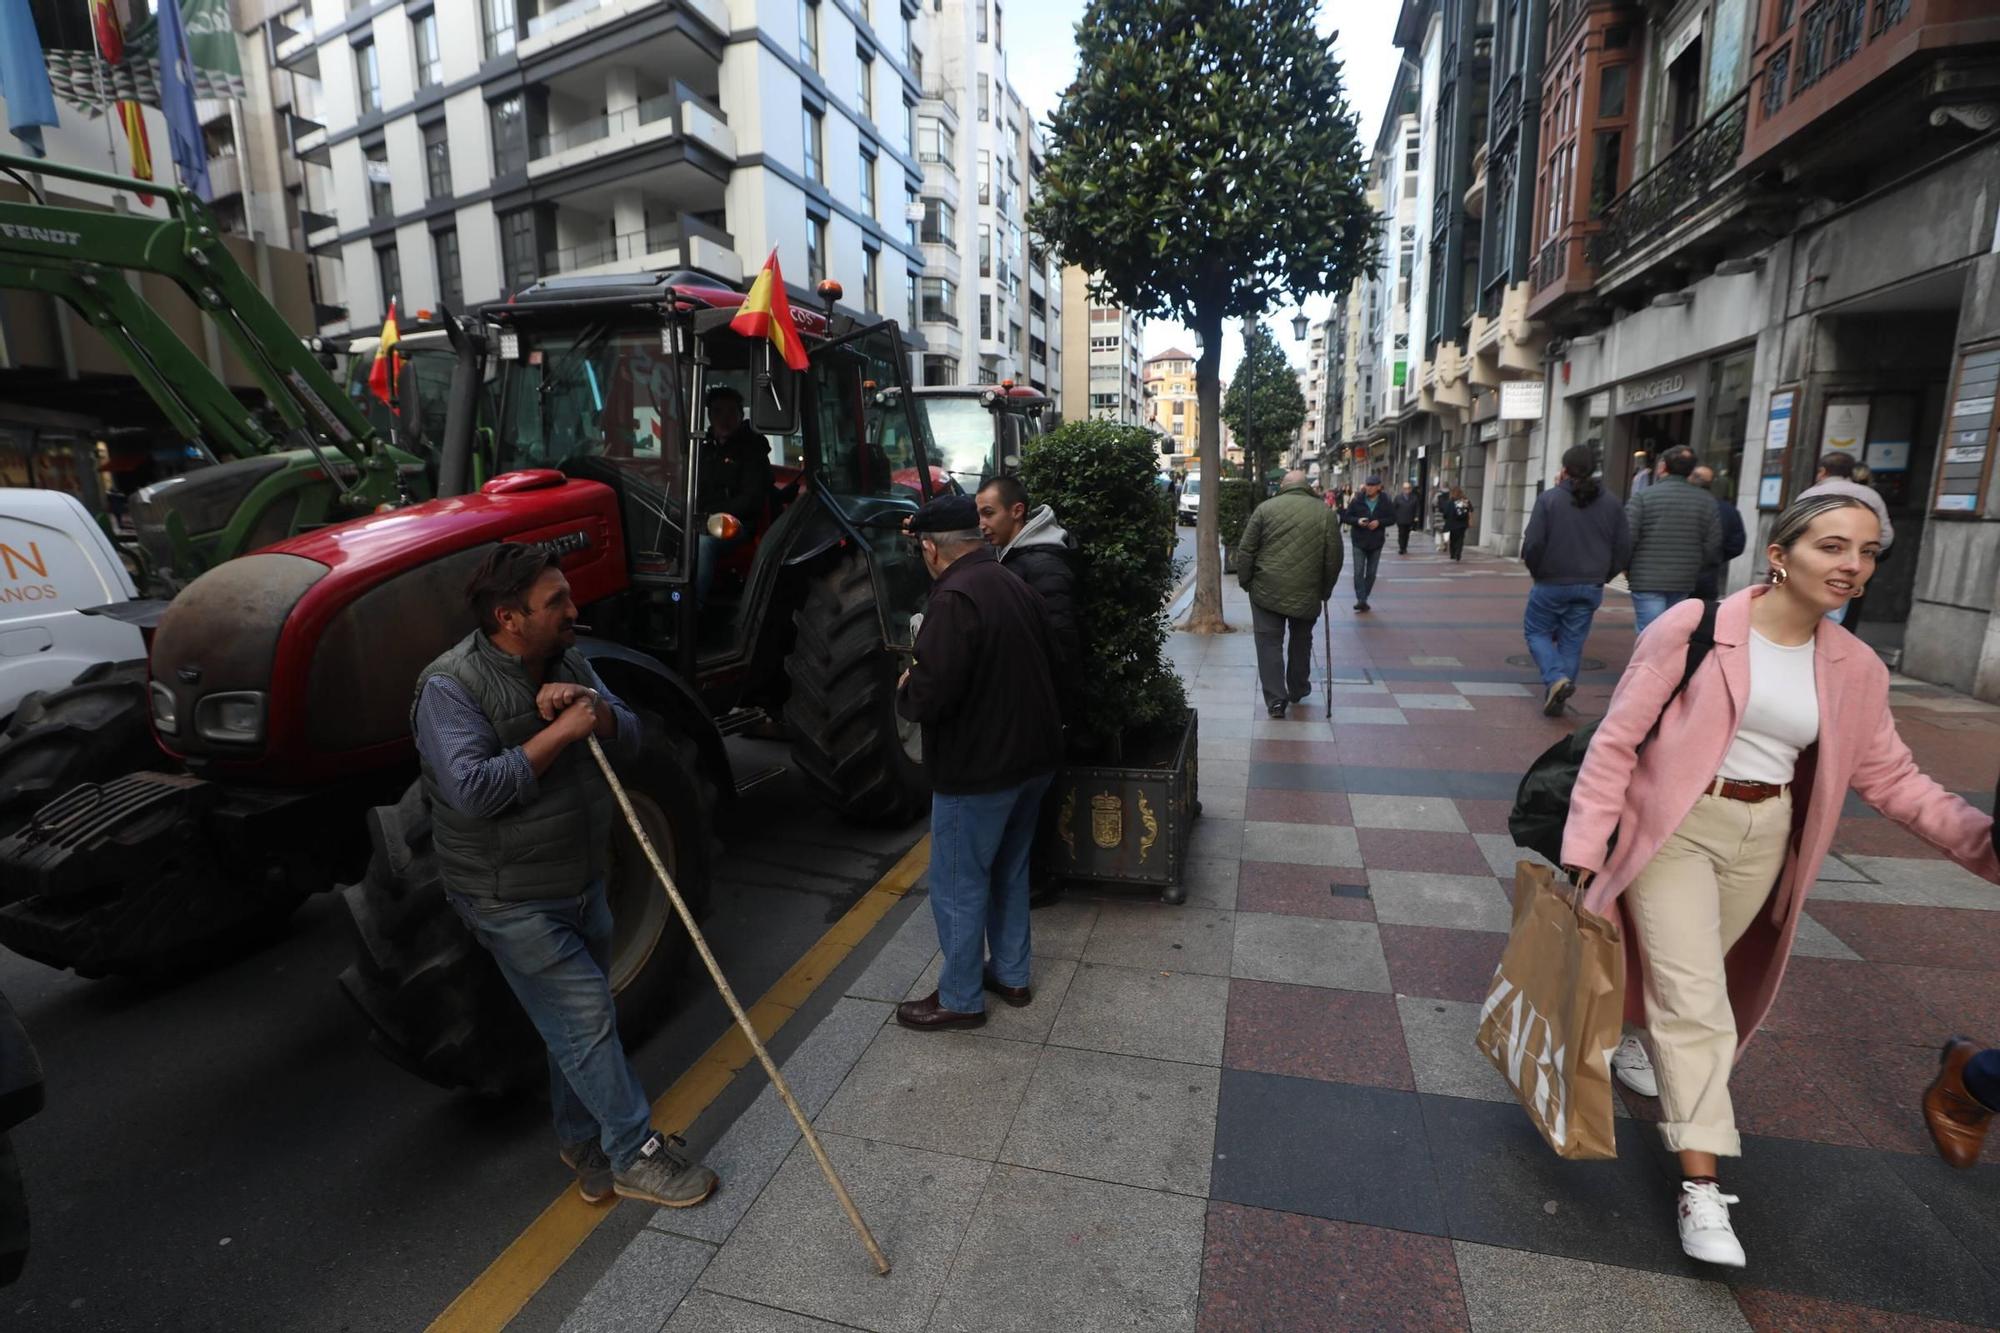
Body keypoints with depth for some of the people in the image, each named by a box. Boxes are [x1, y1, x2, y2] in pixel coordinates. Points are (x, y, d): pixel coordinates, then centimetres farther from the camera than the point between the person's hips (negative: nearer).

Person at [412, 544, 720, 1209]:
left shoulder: (568, 665, 4)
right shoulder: (450, 688, -19)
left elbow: (629, 740, 2)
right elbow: (472, 789, -29)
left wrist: (592, 707, -18)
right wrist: (560, 732, -27)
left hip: (583, 880, 7)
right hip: (512, 900, -7)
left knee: (579, 1018, 18)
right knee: (586, 1017, -3)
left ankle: (583, 1141, 36)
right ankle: (634, 1154, 13)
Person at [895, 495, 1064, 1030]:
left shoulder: (954, 599, -23)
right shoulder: (1017, 586, 6)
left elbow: (929, 697, -29)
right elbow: (1045, 662, 15)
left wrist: (904, 687, -6)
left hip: (978, 770, -9)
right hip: (1033, 758, 9)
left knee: (959, 885, 7)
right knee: (1009, 871, 22)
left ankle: (960, 999, 21)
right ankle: (1012, 975, 36)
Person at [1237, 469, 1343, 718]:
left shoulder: (1265, 508, -1)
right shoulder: (1326, 513, 3)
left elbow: (1245, 550, -3)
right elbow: (1335, 557, 2)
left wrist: (1245, 581, 7)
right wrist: (1325, 590, 13)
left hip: (1267, 590, -2)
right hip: (1307, 594, 2)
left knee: (1269, 643, 4)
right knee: (1302, 642, 20)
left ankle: (1275, 699, -2)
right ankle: (1298, 690, 34)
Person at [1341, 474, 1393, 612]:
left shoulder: (1385, 502, -3)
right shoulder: (1357, 500, -5)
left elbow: (1392, 518, 3)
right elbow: (1346, 517, -1)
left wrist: (1379, 522, -15)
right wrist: (1357, 521, -20)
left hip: (1376, 542, 1)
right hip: (1359, 541, -1)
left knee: (1371, 573, 9)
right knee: (1358, 572, -9)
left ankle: (1364, 598, 20)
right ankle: (1361, 600, -9)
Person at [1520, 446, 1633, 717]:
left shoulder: (1549, 499, -10)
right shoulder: (1611, 505, 4)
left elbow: (1533, 544, -14)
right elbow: (1623, 549, 4)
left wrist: (1536, 571, 3)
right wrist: (1601, 577, 15)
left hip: (1552, 583, -4)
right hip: (1590, 588, 4)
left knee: (1537, 632, 12)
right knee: (1572, 642, 11)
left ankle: (1556, 679, -10)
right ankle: (1556, 700, 14)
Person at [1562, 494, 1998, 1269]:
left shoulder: (1855, 669, 1)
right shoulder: (1693, 628, -16)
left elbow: (1890, 777, 9)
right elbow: (1618, 738, -14)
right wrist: (1585, 843, -16)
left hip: (1763, 839, 5)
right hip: (1673, 828, -5)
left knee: (1692, 977, 21)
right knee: (1694, 999, -6)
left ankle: (1629, 1041, 52)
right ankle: (1701, 1189, 3)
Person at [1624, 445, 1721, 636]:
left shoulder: (1643, 497, -7)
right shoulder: (1706, 501, 6)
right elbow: (1713, 545, 3)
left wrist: (1627, 567, 5)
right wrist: (1694, 569, 18)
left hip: (1647, 581, -4)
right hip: (1684, 583, 4)